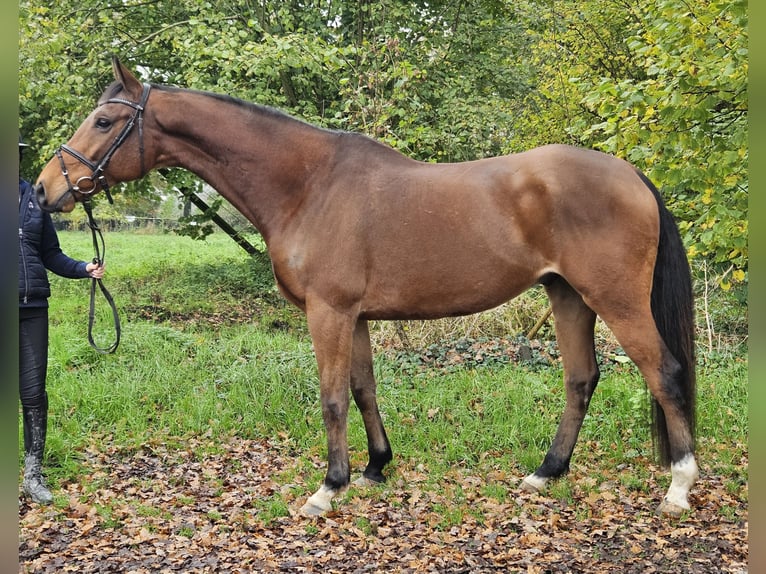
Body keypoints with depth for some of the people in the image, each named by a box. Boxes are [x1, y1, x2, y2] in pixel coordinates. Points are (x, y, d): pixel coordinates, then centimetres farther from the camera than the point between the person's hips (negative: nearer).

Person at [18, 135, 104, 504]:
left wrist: (85, 269, -2)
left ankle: (33, 474, 16)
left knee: (34, 393, 5)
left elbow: (51, 254, 12)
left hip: (32, 308, 2)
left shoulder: (34, 197, 8)